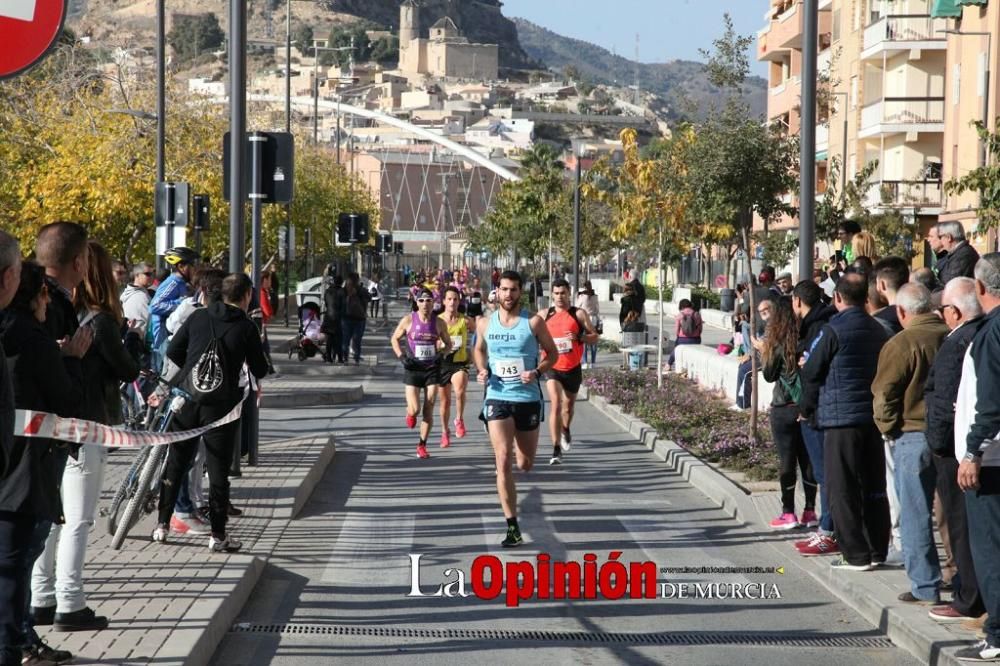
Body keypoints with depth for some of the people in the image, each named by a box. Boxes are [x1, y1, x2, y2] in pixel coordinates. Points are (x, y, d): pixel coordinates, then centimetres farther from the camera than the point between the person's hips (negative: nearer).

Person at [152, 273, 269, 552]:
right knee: (218, 469, 3)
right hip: (221, 404, -3)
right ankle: (218, 535, 5)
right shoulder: (246, 327, -4)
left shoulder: (199, 317, 4)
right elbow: (260, 371, 1)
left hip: (188, 399, 3)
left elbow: (172, 353, 5)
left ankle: (162, 525, 19)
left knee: (175, 463, 15)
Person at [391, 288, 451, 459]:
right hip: (413, 368, -1)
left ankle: (422, 445, 12)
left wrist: (440, 353, -8)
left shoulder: (439, 323, 0)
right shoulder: (408, 320, -4)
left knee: (428, 411, 0)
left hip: (432, 369, 1)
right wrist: (402, 357, -6)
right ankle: (410, 415, 27)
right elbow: (394, 339, 8)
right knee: (414, 410, -11)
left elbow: (448, 344, 12)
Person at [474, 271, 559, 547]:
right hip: (497, 398, 0)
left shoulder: (533, 322, -5)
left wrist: (537, 371, -15)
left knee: (525, 464, 11)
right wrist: (482, 370, 0)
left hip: (528, 398, 0)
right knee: (503, 462, -13)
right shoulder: (485, 324, 3)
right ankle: (512, 527, -9)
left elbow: (552, 353, 4)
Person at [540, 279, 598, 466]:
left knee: (568, 406, 20)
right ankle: (556, 450, -21)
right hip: (553, 367, -1)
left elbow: (594, 337, -2)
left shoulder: (579, 314, -2)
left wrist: (578, 338, -20)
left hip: (573, 368, 1)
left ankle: (566, 430, 53)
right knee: (556, 405, -18)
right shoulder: (544, 315, 1)